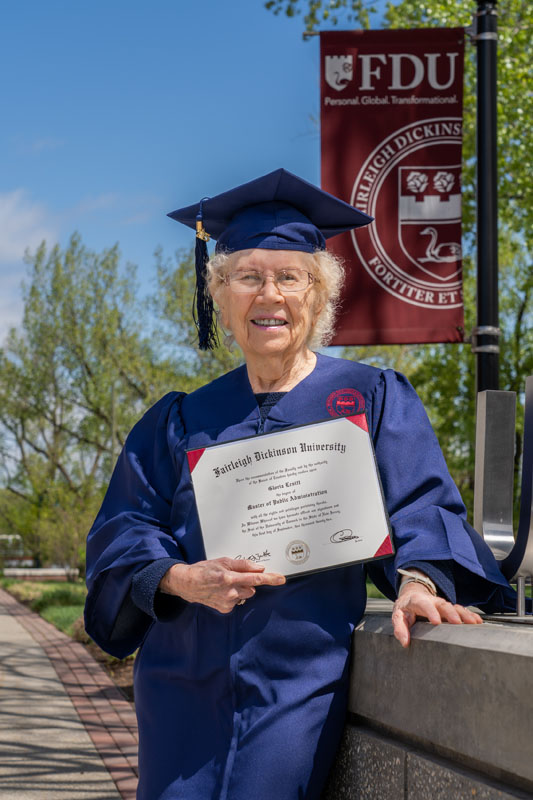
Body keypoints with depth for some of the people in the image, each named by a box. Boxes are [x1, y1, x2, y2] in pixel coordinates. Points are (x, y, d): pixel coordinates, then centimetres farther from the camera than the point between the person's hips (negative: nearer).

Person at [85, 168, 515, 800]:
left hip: (299, 683, -2)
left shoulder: (373, 399, 7)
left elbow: (418, 511, -2)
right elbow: (121, 533, 8)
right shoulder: (184, 420, 12)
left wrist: (420, 579, -24)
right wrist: (182, 578, -13)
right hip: (185, 685, 2)